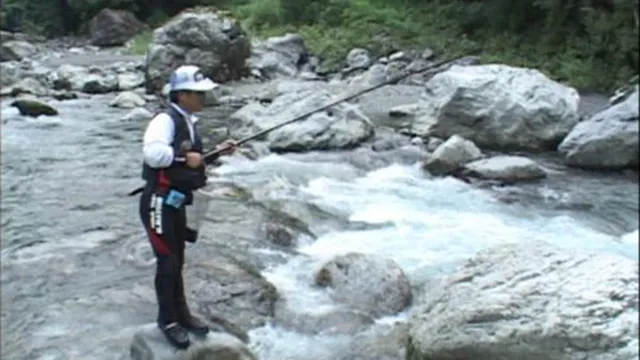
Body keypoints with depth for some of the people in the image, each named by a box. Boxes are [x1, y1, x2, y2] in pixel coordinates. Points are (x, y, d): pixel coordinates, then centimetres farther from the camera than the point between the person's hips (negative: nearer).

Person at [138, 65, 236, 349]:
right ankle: (168, 320, 14)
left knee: (177, 261, 18)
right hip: (159, 202, -9)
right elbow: (153, 153, -35)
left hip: (176, 202, 9)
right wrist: (184, 156, -24)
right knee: (167, 263, -1)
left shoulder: (188, 122, 12)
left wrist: (217, 153, 8)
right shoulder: (165, 120, -17)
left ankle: (181, 313, 32)